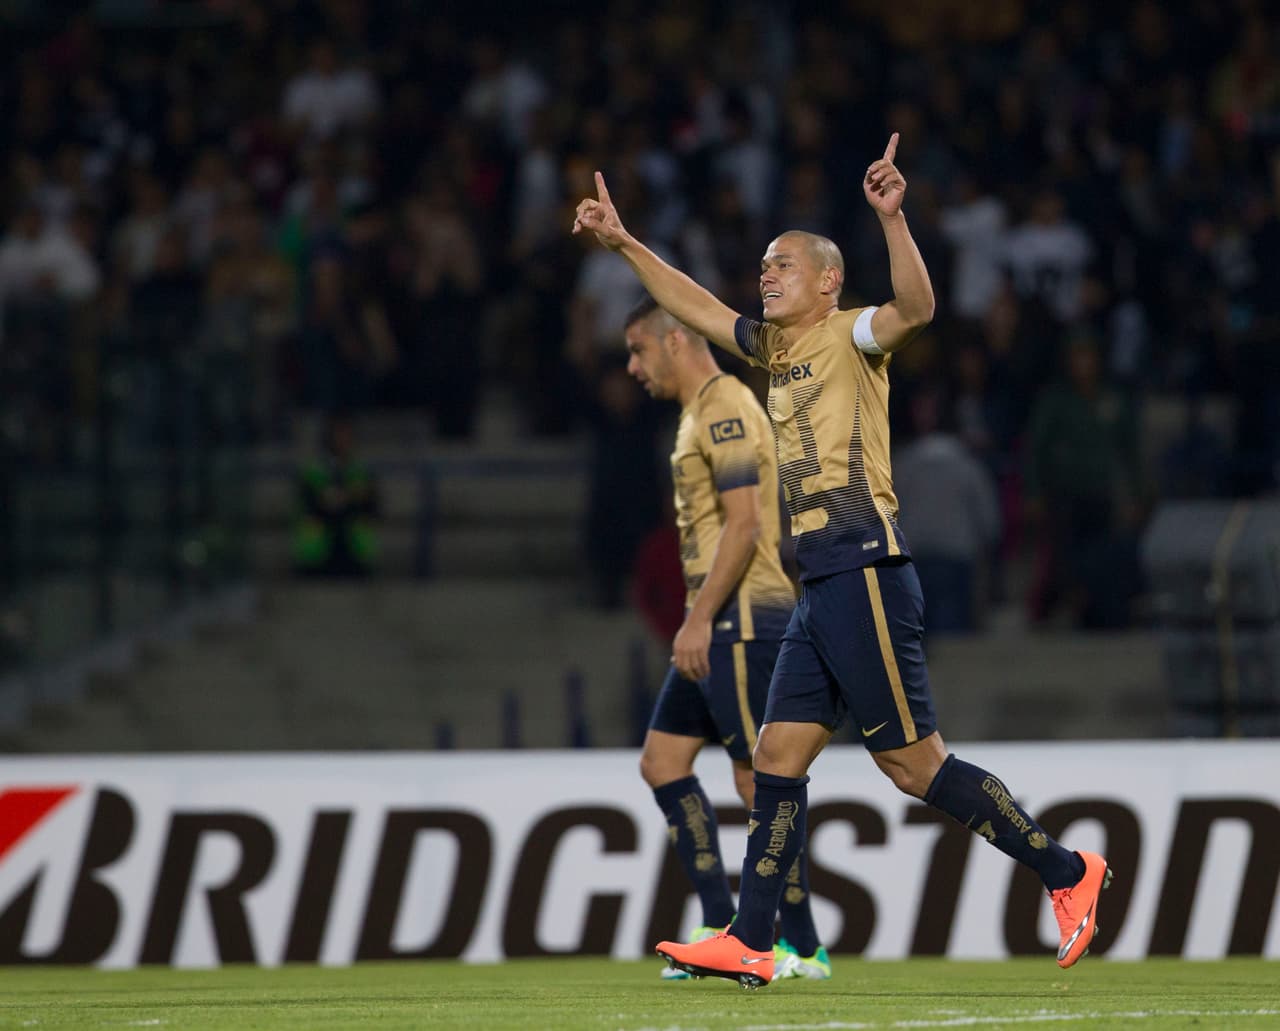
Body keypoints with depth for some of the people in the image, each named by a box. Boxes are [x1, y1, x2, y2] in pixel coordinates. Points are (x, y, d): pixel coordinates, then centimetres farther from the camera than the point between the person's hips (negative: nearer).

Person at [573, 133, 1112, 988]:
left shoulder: (848, 336, -4)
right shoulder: (774, 346, 19)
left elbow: (917, 308, -25)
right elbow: (696, 307, 33)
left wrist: (892, 217, -37)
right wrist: (626, 246, 29)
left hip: (865, 571, -9)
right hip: (821, 585, 9)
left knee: (915, 763, -8)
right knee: (778, 759, 5)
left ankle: (1068, 874, 1)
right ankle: (749, 945, 5)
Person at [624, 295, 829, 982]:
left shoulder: (725, 409, -12)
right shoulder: (700, 411, 19)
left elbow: (743, 523, -20)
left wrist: (700, 619, -21)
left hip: (742, 616, -11)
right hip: (721, 623, 11)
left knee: (757, 779, -8)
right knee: (662, 762, 8)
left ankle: (802, 949, -3)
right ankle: (721, 929, 7)